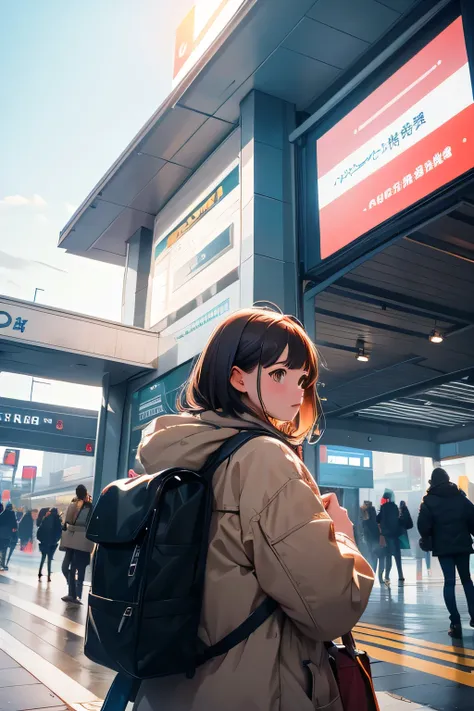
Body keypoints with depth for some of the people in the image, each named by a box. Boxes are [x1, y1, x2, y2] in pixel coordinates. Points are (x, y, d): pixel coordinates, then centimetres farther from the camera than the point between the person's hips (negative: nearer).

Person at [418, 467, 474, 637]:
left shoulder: (429, 500, -3)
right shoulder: (460, 496, 3)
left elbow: (423, 524, -9)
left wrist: (427, 540, 7)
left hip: (443, 546, -2)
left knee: (449, 582, 0)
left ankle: (455, 623, -7)